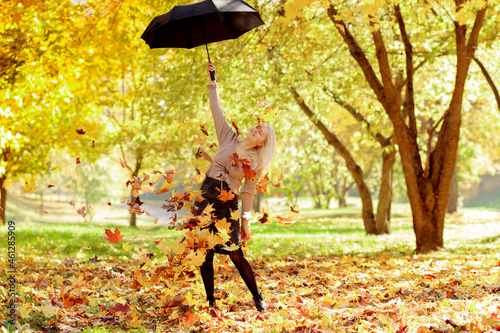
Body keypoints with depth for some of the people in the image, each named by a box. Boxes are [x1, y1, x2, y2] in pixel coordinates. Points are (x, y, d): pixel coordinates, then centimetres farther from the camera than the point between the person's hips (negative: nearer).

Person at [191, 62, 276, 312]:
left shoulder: (256, 163, 4)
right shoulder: (229, 139, 9)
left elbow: (248, 193, 4)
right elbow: (217, 112, 12)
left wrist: (245, 222, -1)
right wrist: (212, 83, 12)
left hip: (228, 205, -2)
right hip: (206, 198, 2)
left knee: (236, 255, -6)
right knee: (205, 254, 1)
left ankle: (258, 298, 9)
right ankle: (211, 303, 10)